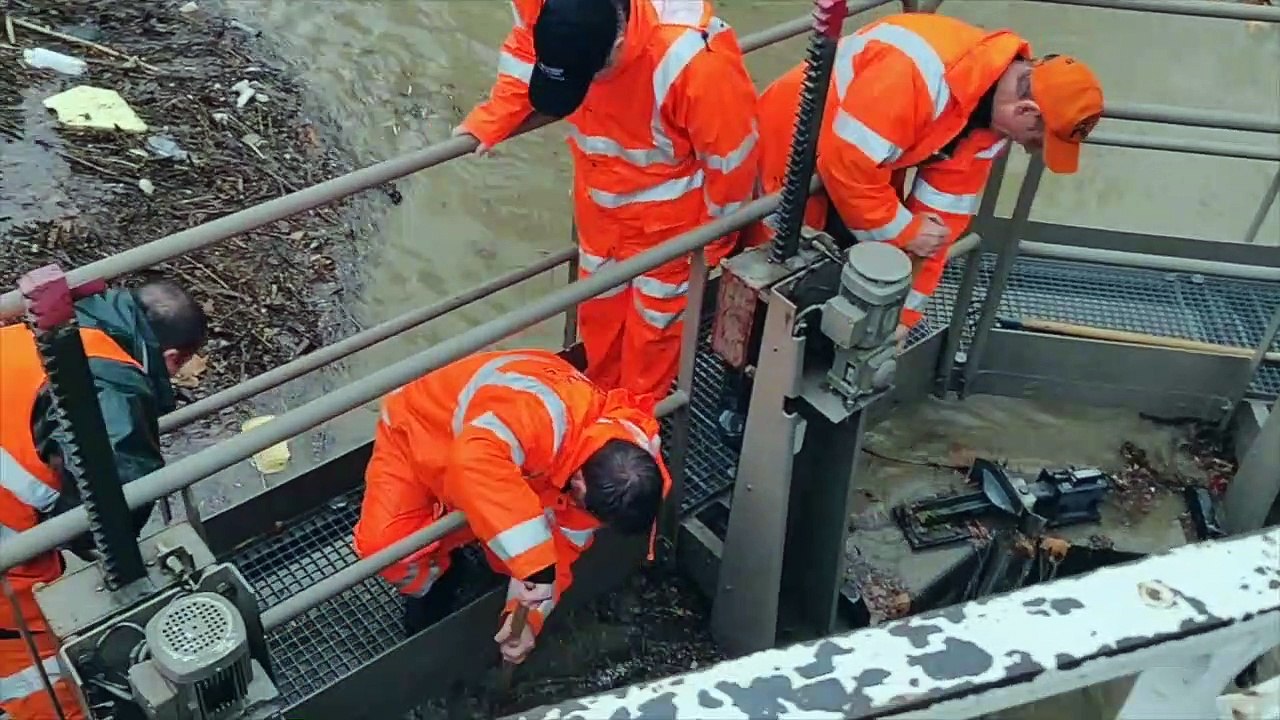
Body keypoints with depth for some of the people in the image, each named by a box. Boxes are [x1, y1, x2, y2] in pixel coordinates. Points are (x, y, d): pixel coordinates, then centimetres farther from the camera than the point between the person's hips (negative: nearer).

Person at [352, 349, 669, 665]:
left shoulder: (611, 466, -20)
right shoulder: (544, 416, -46)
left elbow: (563, 545, -12)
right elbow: (473, 464, -63)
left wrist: (529, 616, -23)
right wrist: (535, 562, -62)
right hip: (418, 431, -5)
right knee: (385, 543, -26)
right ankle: (431, 592, 7)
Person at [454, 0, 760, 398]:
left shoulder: (692, 58, -40)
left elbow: (730, 154, -25)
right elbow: (524, 51, 0)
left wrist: (715, 237, -11)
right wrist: (489, 121, -7)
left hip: (665, 210, -5)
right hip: (599, 195, 6)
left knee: (654, 316, 13)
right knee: (598, 303, 24)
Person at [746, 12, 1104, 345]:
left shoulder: (996, 112, -11)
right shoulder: (917, 73, -39)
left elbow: (943, 209, -7)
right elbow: (847, 163, -36)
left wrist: (907, 309, -7)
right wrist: (905, 231, -24)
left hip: (871, 159, 7)